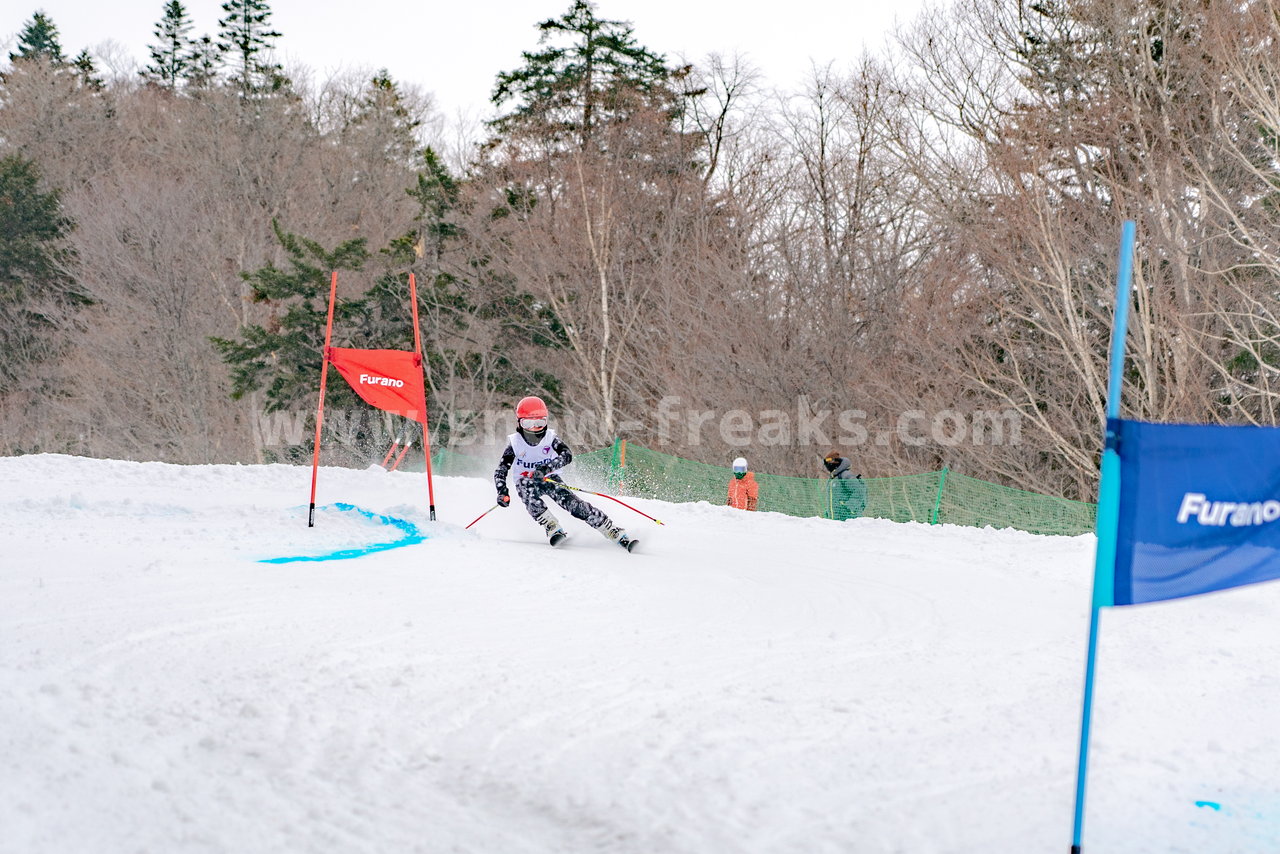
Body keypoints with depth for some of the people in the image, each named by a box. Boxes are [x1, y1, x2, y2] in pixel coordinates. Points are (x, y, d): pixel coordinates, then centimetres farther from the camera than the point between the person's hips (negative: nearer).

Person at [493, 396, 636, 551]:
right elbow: (500, 471, -12)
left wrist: (546, 468, -45)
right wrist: (502, 492, -30)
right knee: (527, 487, -37)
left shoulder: (550, 438, -12)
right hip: (526, 482, 0)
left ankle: (616, 534, -19)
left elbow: (567, 455, -28)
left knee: (574, 504, -19)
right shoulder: (515, 443, -12)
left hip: (550, 479, 0)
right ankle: (553, 529, -36)